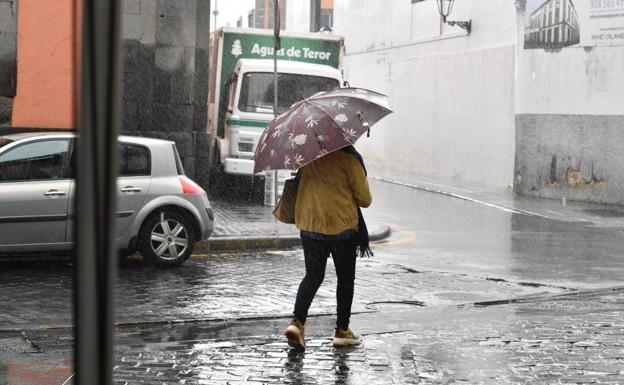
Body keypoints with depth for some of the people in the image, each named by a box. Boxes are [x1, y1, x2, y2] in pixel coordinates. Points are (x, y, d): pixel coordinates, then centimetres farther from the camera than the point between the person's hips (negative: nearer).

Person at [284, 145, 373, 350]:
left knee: (312, 276, 13)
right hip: (341, 227, -4)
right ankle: (342, 331, 17)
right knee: (345, 279, 12)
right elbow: (365, 199, -8)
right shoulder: (349, 158, -13)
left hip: (308, 225, 4)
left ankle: (297, 321, -7)